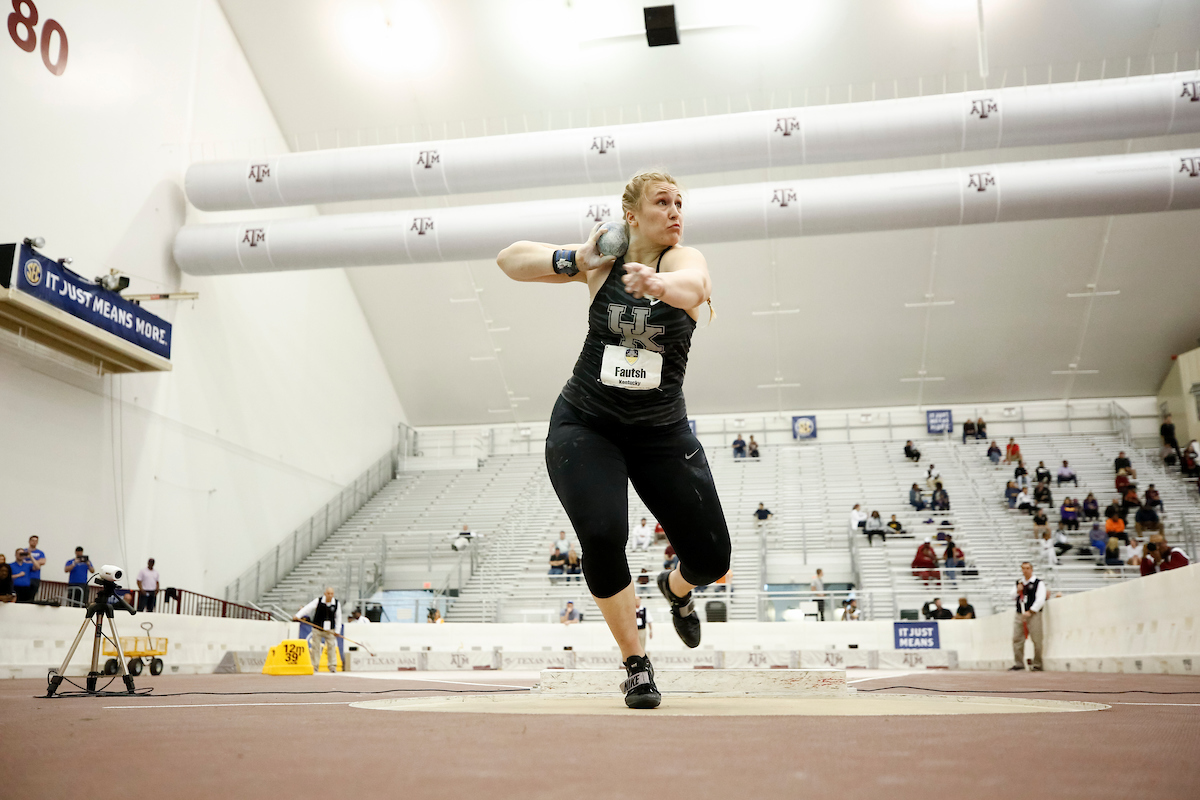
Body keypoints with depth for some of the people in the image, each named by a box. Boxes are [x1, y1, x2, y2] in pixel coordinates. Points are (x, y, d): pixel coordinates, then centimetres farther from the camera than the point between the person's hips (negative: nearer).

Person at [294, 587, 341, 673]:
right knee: (315, 647, 2)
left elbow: (338, 617, 5)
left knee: (331, 646, -3)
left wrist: (337, 630, 0)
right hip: (317, 628, -1)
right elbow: (308, 608, -15)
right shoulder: (318, 601, -6)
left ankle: (332, 666, 6)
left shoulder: (337, 603, -1)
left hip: (330, 630, 1)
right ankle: (314, 666, 13)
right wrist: (297, 615, -27)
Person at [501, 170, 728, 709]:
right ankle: (636, 664, 1)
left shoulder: (683, 258, -8)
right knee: (603, 538, -23)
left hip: (661, 432, 1)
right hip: (584, 426, 0)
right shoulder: (604, 260, -1)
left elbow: (693, 283, -35)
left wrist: (658, 283, -57)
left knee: (712, 559, -1)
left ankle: (677, 589, 39)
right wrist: (573, 261, -12)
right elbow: (509, 259, 4)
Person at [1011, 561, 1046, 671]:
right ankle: (1019, 663, 9)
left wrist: (1030, 611, -15)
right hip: (1019, 614, 5)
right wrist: (1017, 591, -2)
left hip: (1033, 614, -5)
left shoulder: (1038, 583, -2)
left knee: (1036, 640, -6)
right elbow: (1012, 596, 20)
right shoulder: (1018, 582, 15)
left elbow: (1040, 599, -10)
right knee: (1016, 639, 2)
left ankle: (1037, 665, 3)